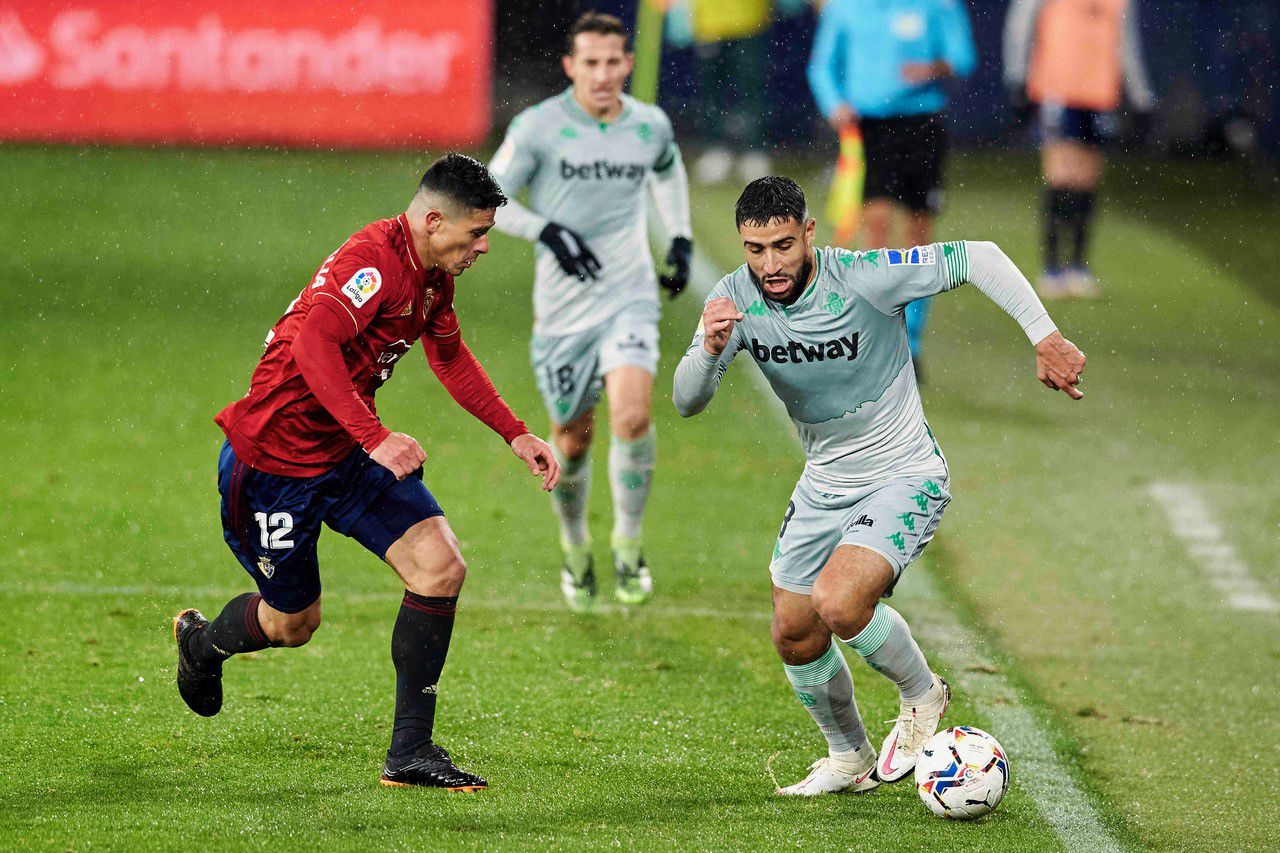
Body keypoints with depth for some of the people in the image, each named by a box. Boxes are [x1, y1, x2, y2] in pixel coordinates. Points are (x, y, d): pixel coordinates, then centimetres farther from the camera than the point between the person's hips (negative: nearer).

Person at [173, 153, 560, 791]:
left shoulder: (433, 275, 4)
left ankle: (410, 753, -4)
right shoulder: (374, 259, -27)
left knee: (441, 569, -11)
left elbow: (450, 357, 24)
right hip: (275, 458, -8)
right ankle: (201, 643, 46)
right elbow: (312, 343, -41)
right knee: (294, 623, 9)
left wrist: (514, 434, 20)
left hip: (350, 452, 8)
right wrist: (375, 438, -46)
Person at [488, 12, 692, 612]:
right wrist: (547, 231, -22)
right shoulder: (538, 127, -11)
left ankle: (628, 546, -1)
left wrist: (681, 239, 13)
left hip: (629, 297, 1)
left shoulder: (651, 126, 0)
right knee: (572, 439, 9)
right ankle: (575, 550, 37)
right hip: (564, 307, -1)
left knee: (632, 416, -22)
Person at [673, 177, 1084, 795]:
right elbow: (687, 402, -15)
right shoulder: (735, 300, -11)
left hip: (904, 478, -6)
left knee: (837, 602, -27)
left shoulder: (865, 279, -25)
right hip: (823, 484, 6)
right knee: (794, 636, 10)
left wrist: (1045, 338, -25)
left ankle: (921, 695, 2)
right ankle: (848, 761, 36)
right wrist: (709, 349, -37)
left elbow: (978, 258, -20)